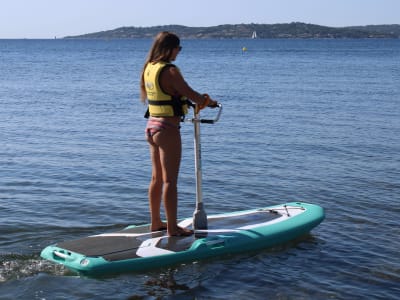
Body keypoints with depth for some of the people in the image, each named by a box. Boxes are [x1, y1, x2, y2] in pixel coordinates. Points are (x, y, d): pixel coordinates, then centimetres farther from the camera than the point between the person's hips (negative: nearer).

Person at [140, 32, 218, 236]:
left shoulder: (148, 68, 7)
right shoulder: (170, 71, -19)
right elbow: (191, 94, -17)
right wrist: (209, 102, 3)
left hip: (152, 126, 9)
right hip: (167, 129, -9)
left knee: (156, 177, 16)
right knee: (170, 180, -2)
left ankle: (155, 222, 26)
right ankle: (172, 227, 5)